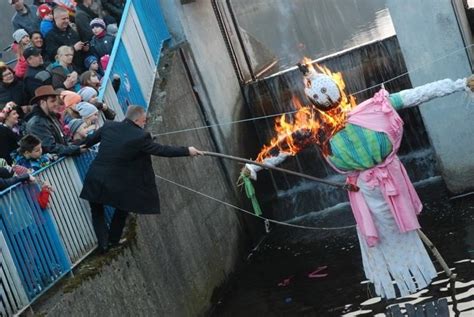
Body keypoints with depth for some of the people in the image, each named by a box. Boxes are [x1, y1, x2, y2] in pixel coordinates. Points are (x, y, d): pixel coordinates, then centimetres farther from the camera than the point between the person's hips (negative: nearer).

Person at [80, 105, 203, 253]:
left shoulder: (108, 126, -1)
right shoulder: (140, 137, -14)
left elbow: (90, 140, 16)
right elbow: (162, 150, -9)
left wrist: (83, 146, 39)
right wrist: (187, 151, 1)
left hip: (96, 180, 2)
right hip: (118, 185, -2)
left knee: (97, 212, 22)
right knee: (122, 209, 27)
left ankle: (103, 243, 10)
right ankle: (114, 238, 38)